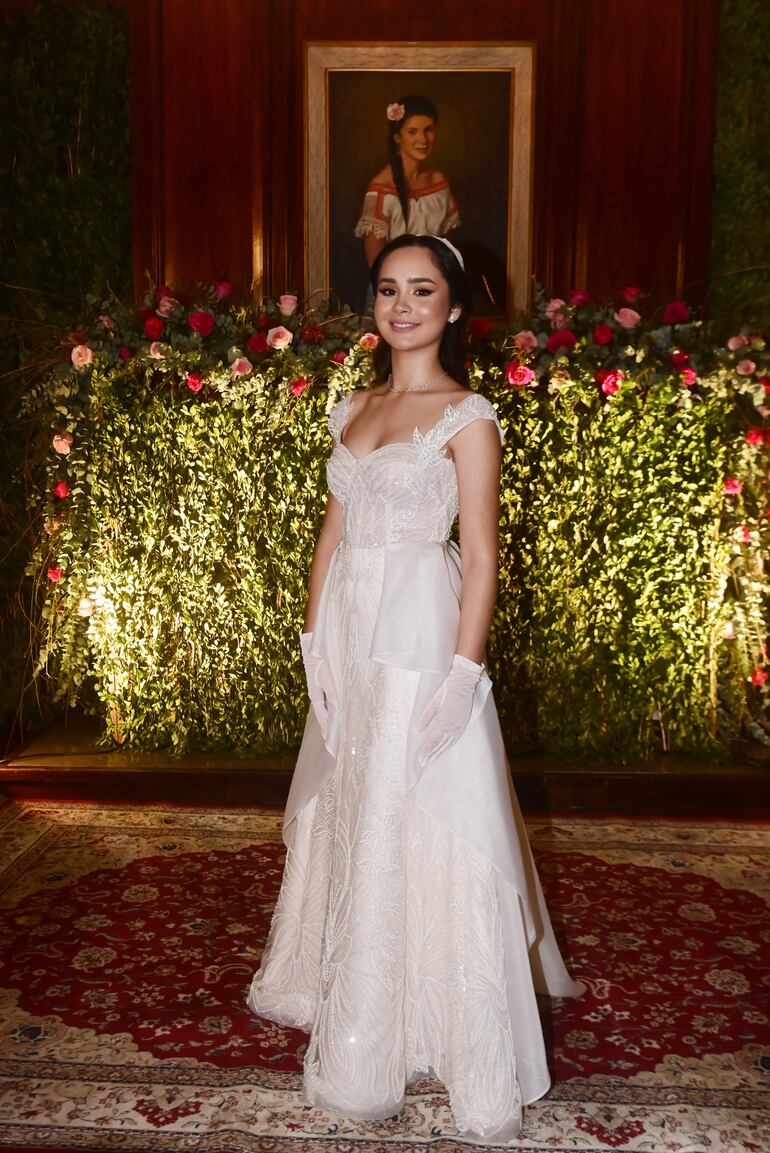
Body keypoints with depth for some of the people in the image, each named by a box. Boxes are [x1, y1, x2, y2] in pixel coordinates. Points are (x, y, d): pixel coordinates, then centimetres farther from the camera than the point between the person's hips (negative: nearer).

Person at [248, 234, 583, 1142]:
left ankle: (474, 1066, 15)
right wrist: (315, 646, 6)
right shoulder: (352, 411, 12)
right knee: (347, 823, 16)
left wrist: (463, 675, -16)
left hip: (420, 641, -6)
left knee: (423, 832, -2)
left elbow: (480, 557, -10)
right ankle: (354, 1013, 38)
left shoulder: (467, 417, -6)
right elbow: (332, 535, 12)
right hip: (348, 638, 6)